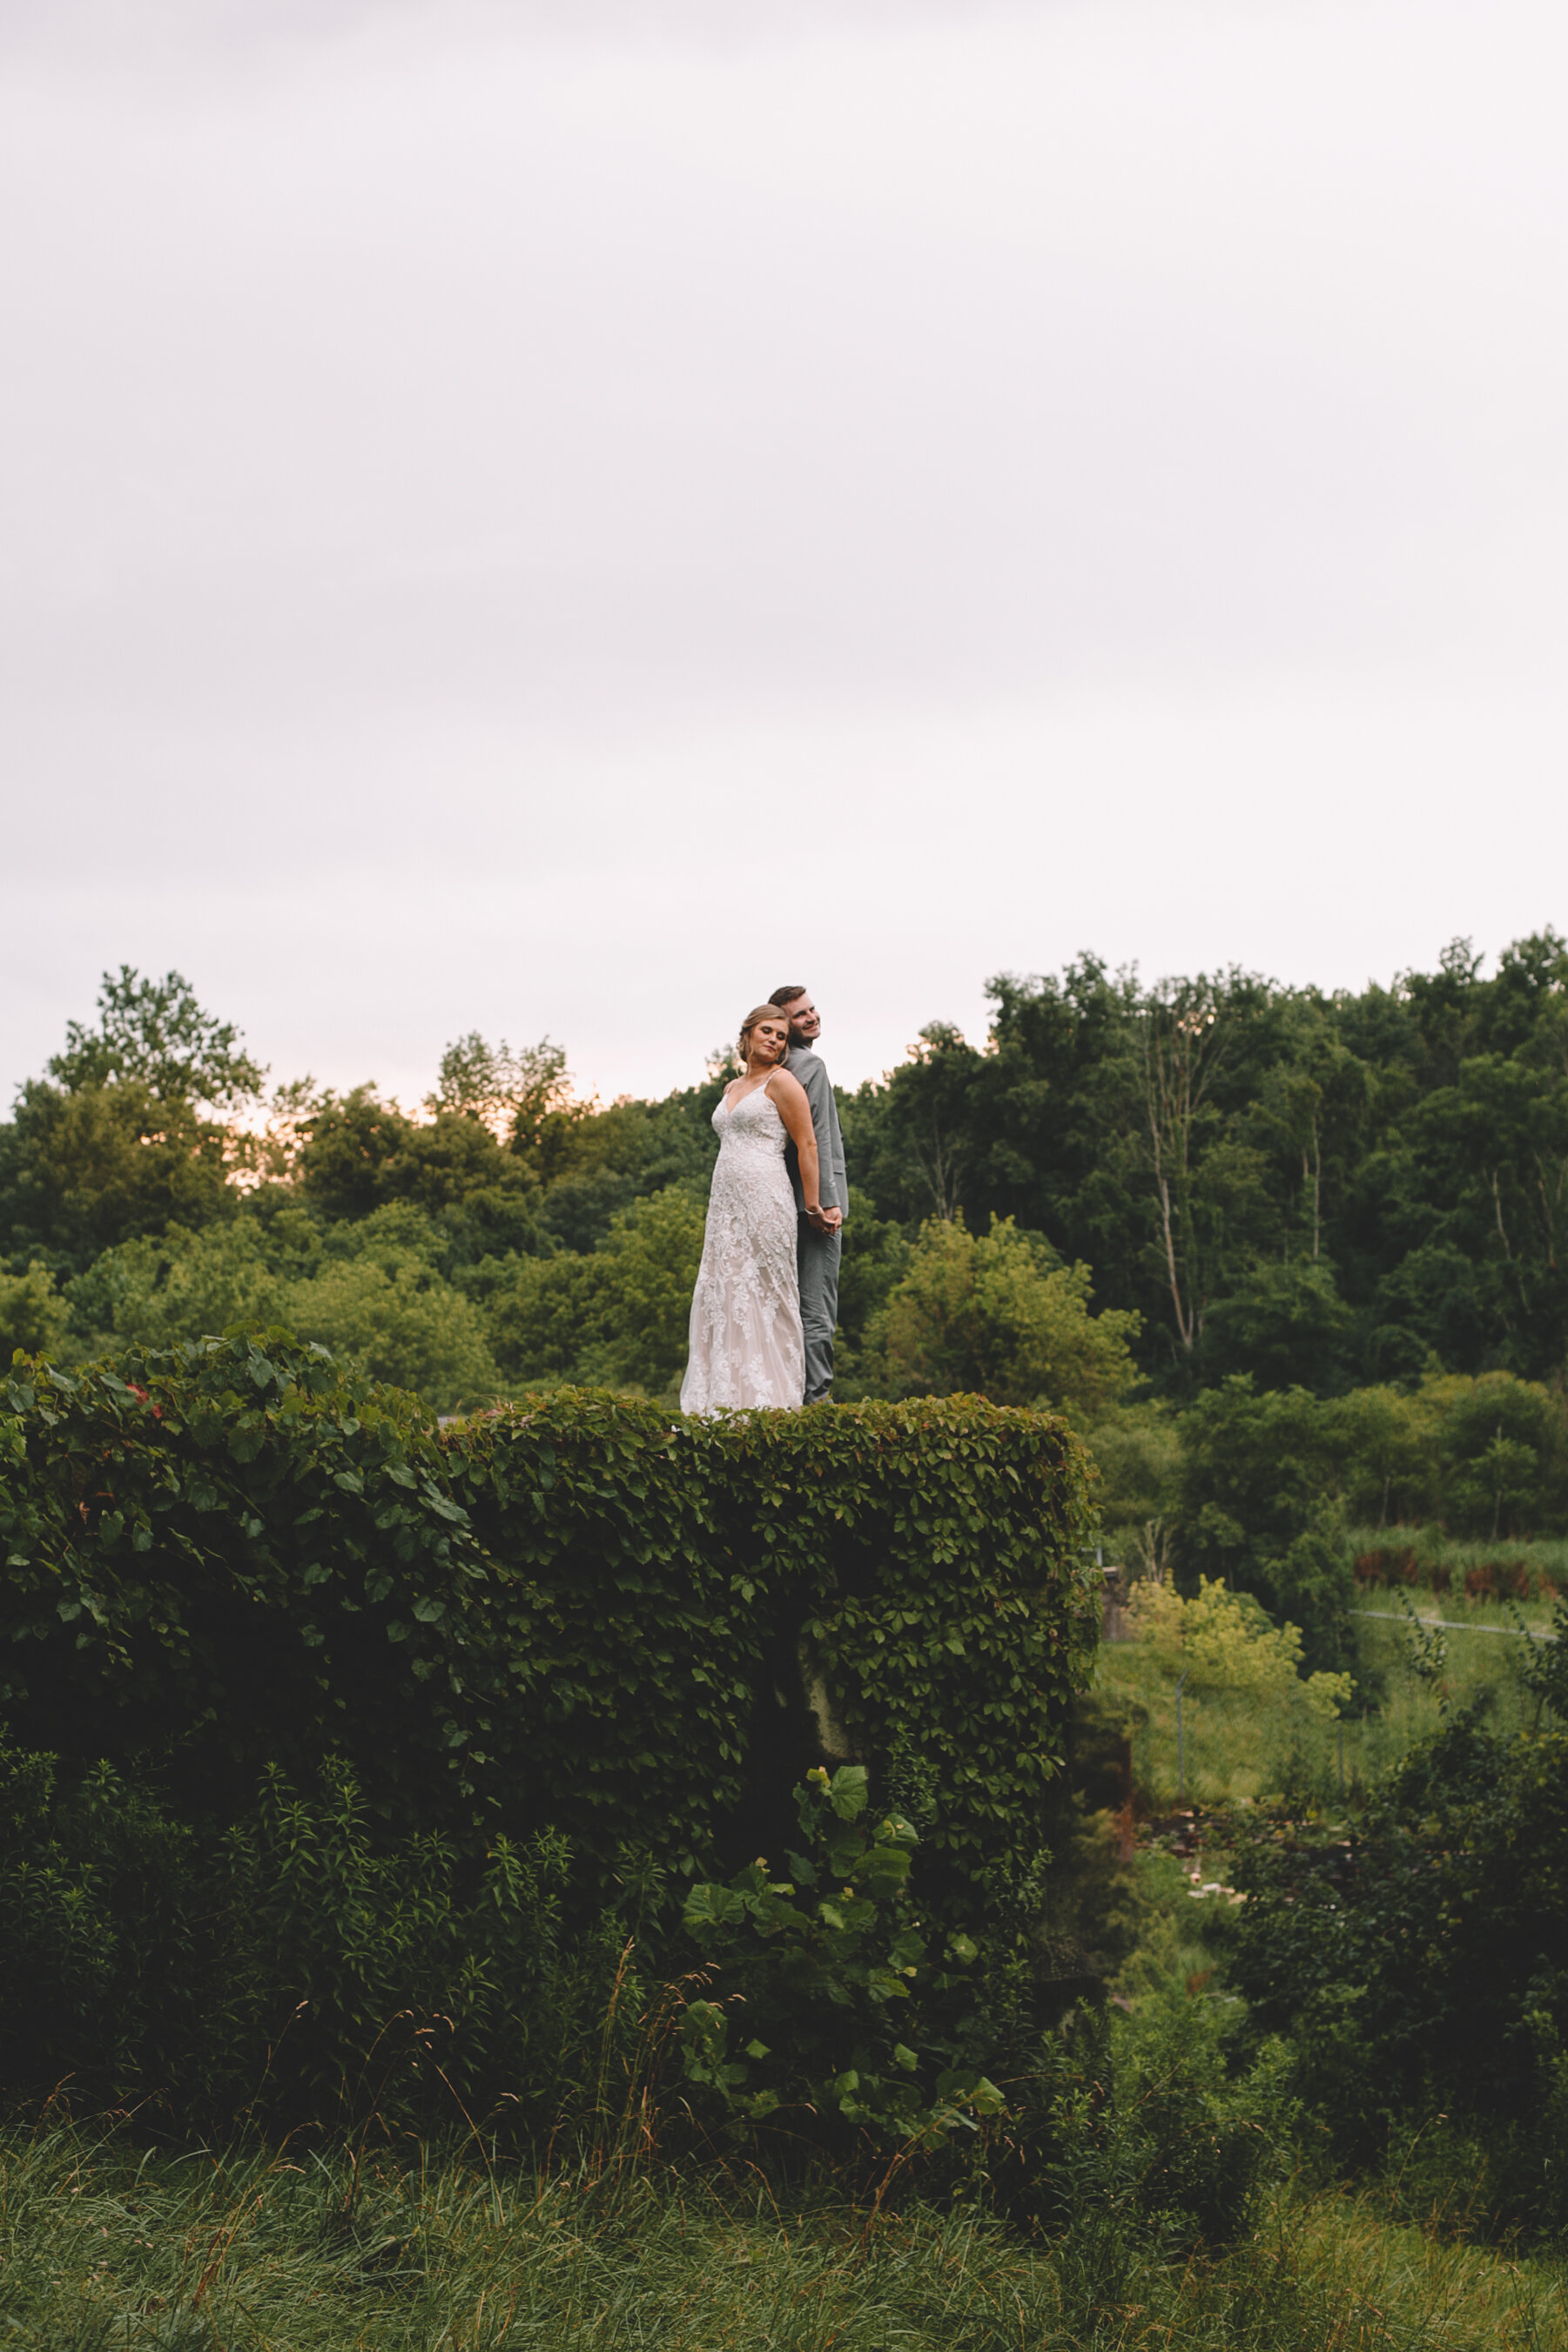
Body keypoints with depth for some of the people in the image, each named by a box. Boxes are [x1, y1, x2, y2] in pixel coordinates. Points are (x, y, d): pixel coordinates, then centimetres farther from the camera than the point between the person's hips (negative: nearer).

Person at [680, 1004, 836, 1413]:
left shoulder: (781, 1082, -3)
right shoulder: (733, 1088, 19)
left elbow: (807, 1144, -7)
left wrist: (812, 1205, -10)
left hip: (764, 1196, -8)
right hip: (725, 1198, 8)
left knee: (763, 1292, -8)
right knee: (722, 1289, 3)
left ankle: (766, 1397, -7)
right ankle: (727, 1396, 5)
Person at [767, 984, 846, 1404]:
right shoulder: (810, 1064, -11)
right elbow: (816, 1137, -18)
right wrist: (827, 1201, -19)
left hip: (785, 1199, 9)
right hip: (812, 1197, -9)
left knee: (793, 1305, 11)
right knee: (817, 1308, -8)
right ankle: (815, 1396, -9)